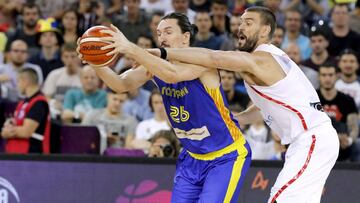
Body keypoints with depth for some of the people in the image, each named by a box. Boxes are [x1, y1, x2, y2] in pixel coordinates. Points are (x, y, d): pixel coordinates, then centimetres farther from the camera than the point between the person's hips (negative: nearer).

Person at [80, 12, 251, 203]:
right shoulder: (157, 63, -2)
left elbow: (172, 74, -42)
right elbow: (122, 84, -13)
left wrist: (131, 49, -49)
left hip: (227, 156, -7)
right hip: (193, 157, 7)